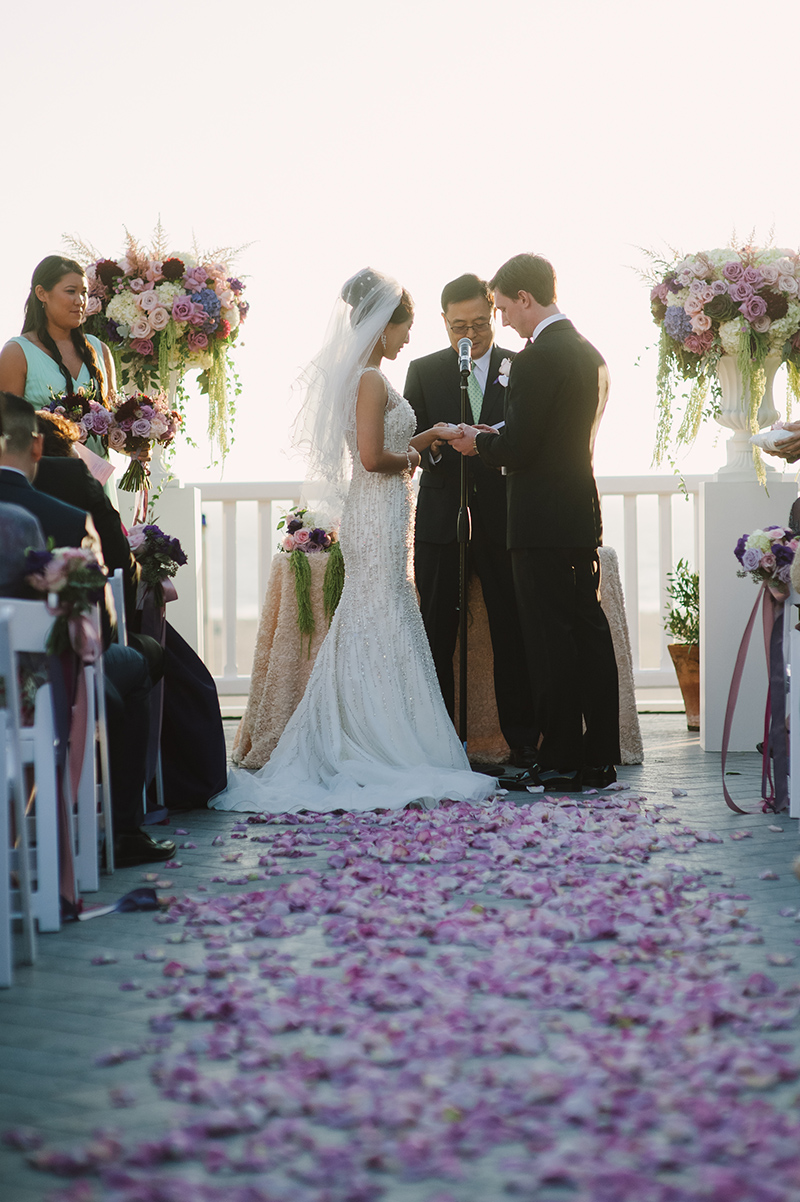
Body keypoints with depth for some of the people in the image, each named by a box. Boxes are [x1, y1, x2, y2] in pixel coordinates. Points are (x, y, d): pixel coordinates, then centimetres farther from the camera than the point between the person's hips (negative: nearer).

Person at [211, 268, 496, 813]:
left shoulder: (359, 377, 14)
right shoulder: (371, 380, -15)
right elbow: (373, 457, -23)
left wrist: (431, 434, 15)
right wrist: (409, 458, -5)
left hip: (370, 518, 10)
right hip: (380, 518, -10)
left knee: (365, 635, 12)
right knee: (386, 633, -5)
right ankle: (389, 760, 1)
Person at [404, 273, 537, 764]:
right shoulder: (424, 371, 10)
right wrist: (437, 443, -17)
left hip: (502, 520, -1)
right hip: (441, 521, 1)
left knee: (513, 636, -1)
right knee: (437, 636, 2)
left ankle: (523, 741, 6)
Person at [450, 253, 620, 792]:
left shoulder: (536, 359, -15)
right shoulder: (591, 354, 13)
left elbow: (517, 448, -18)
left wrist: (478, 442, 2)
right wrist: (494, 439, 17)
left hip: (543, 522, -9)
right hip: (583, 511, 9)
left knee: (551, 641, -4)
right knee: (590, 633, 10)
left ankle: (560, 762, 1)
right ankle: (599, 758, 15)